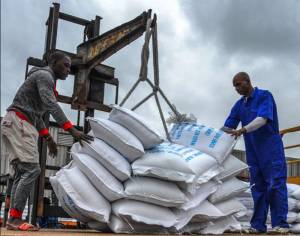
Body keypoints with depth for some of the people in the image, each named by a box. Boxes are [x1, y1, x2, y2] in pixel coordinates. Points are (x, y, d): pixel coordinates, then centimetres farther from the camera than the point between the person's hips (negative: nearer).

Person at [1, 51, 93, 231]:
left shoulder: (45, 79, 26)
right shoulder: (44, 75, -5)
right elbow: (51, 106, -21)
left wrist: (48, 138, 24)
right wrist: (72, 130, -28)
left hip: (21, 124, 10)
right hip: (18, 122, -10)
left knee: (21, 173, 4)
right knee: (32, 169, -16)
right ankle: (15, 218, -17)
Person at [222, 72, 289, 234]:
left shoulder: (264, 96, -5)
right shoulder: (239, 105, 13)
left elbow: (262, 119, -20)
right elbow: (228, 127, 11)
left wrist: (243, 130, -34)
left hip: (271, 149, -6)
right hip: (253, 152, 6)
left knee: (275, 184, -8)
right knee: (257, 187, 6)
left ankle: (280, 224, -5)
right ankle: (258, 225, 8)